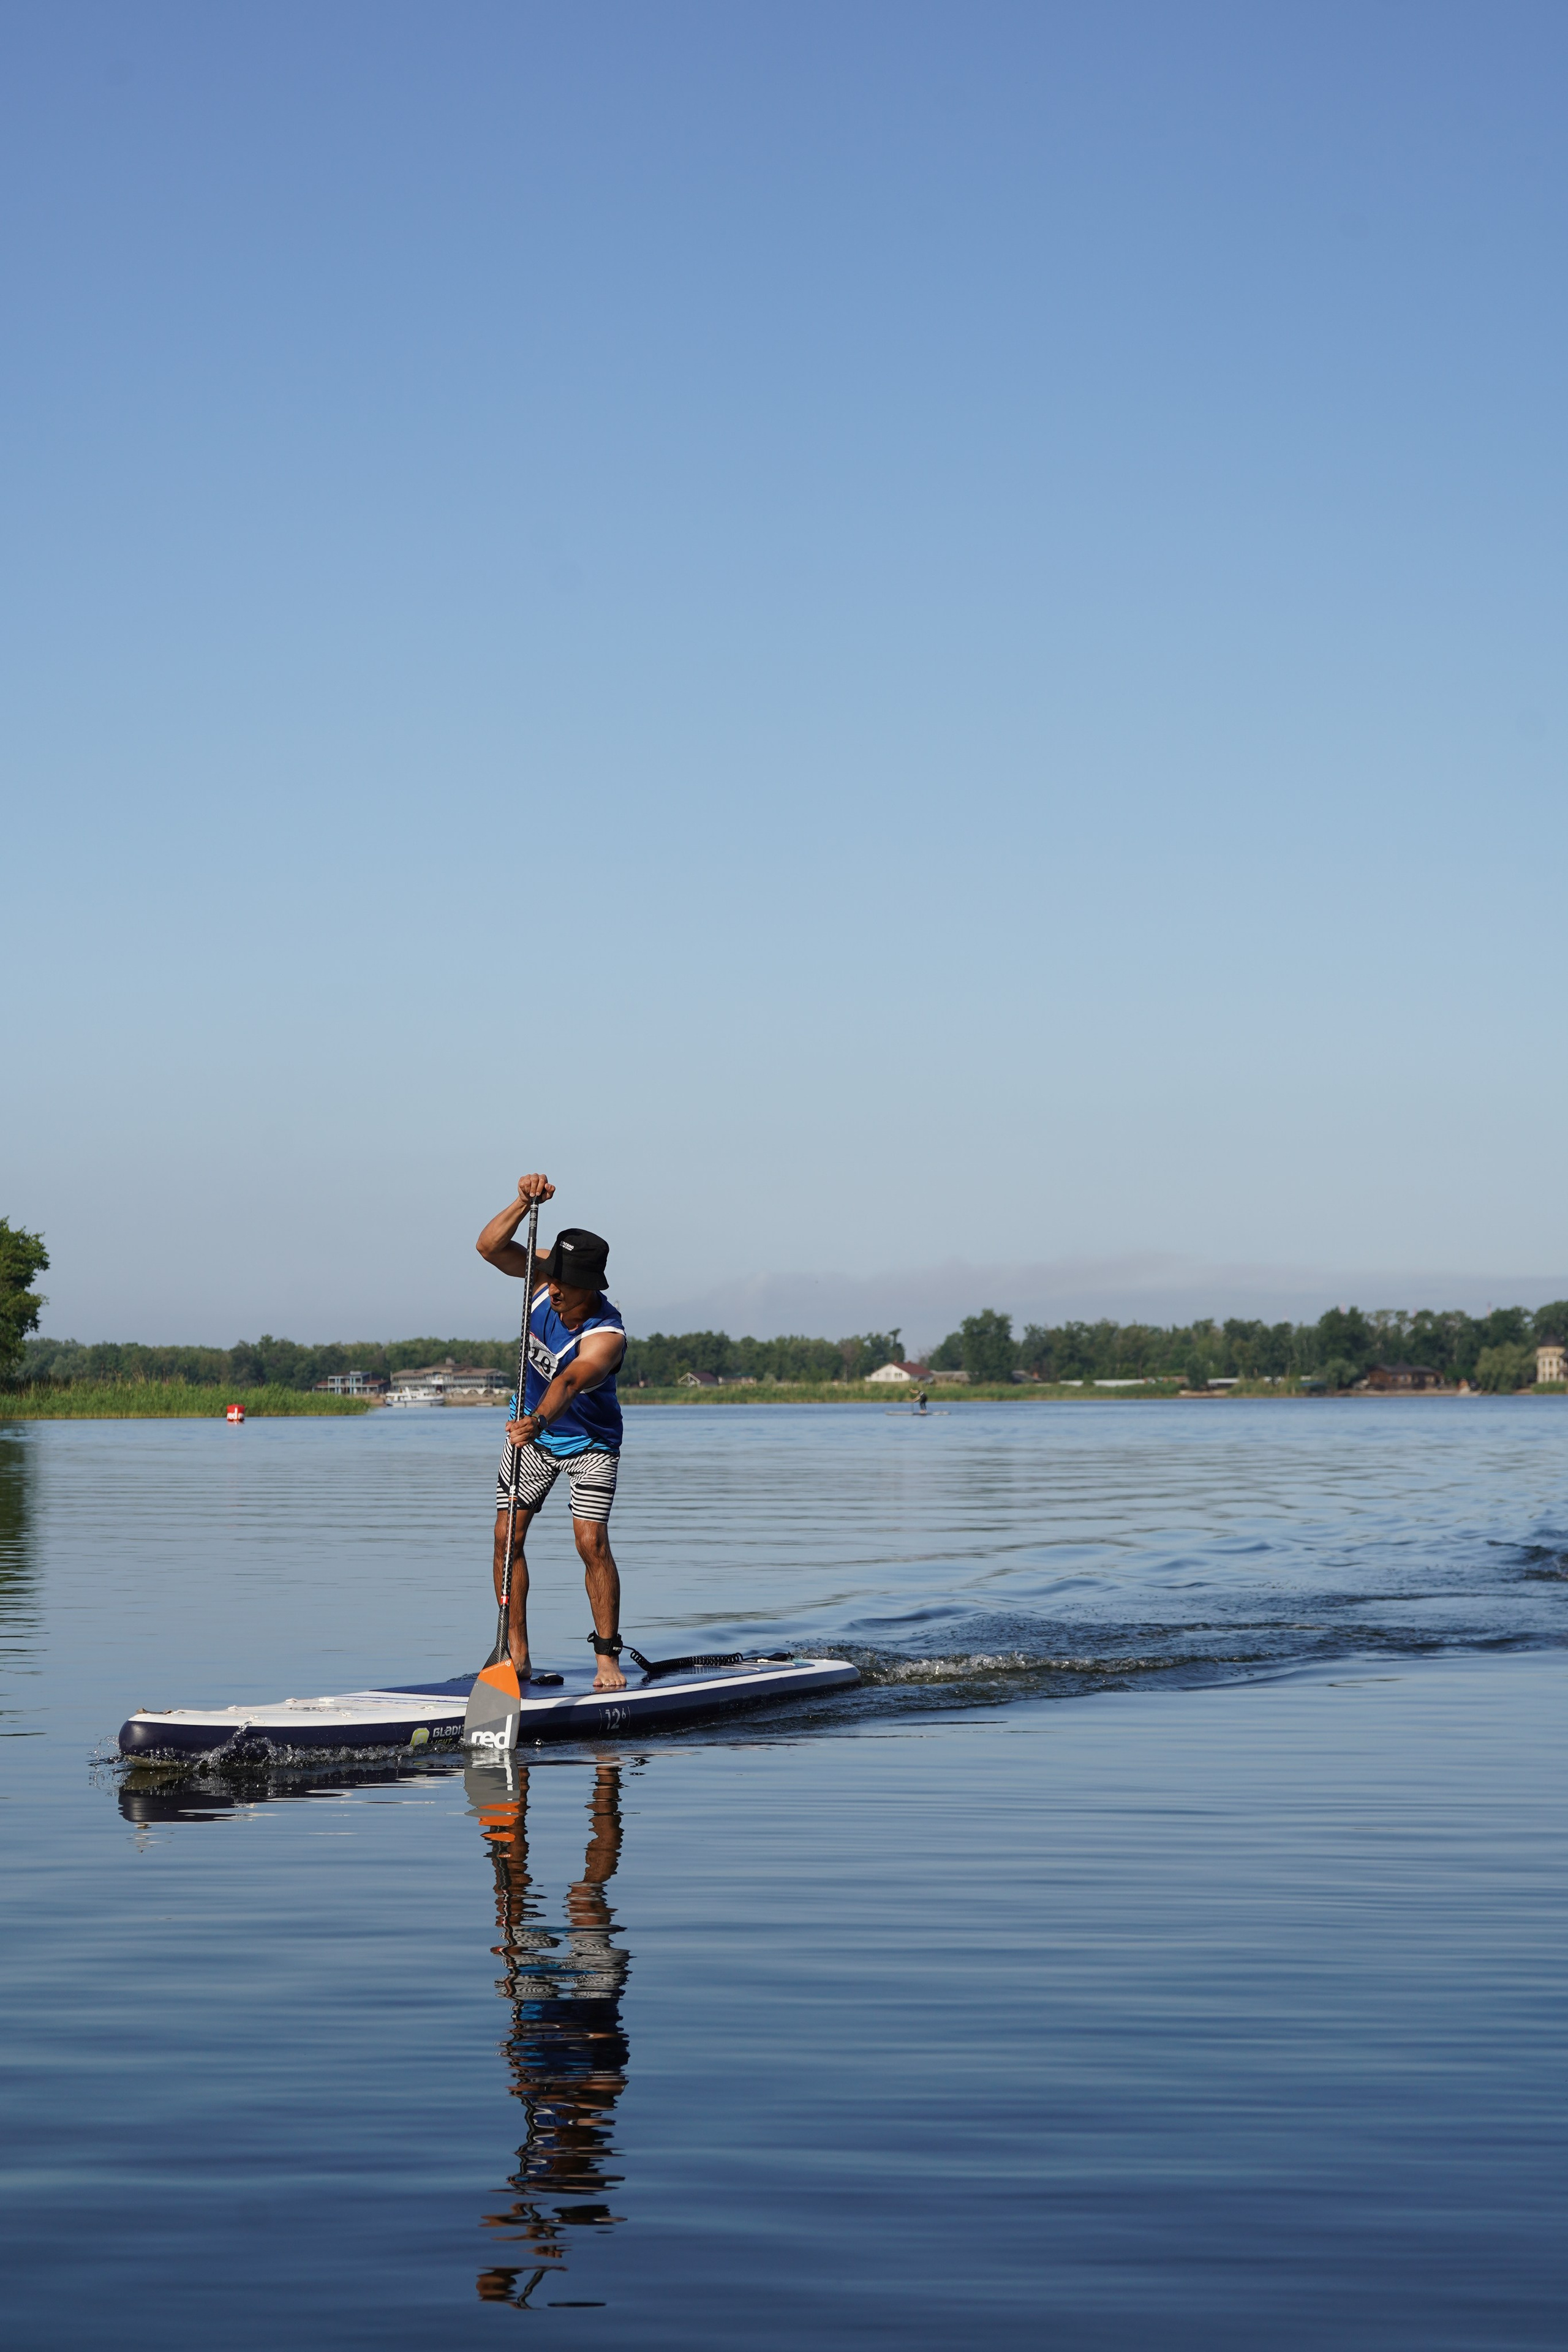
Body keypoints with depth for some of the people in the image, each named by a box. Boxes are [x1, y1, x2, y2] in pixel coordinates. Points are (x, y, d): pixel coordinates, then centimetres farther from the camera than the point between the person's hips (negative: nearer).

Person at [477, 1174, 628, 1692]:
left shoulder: (607, 1336, -35)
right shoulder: (547, 1278, -19)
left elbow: (569, 1382, -53)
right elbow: (490, 1247, -28)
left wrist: (538, 1420, -71)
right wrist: (525, 1202, -43)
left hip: (589, 1441, -5)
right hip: (531, 1426, 5)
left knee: (592, 1543, -16)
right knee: (507, 1537, -2)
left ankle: (607, 1656, -5)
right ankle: (516, 1653, 4)